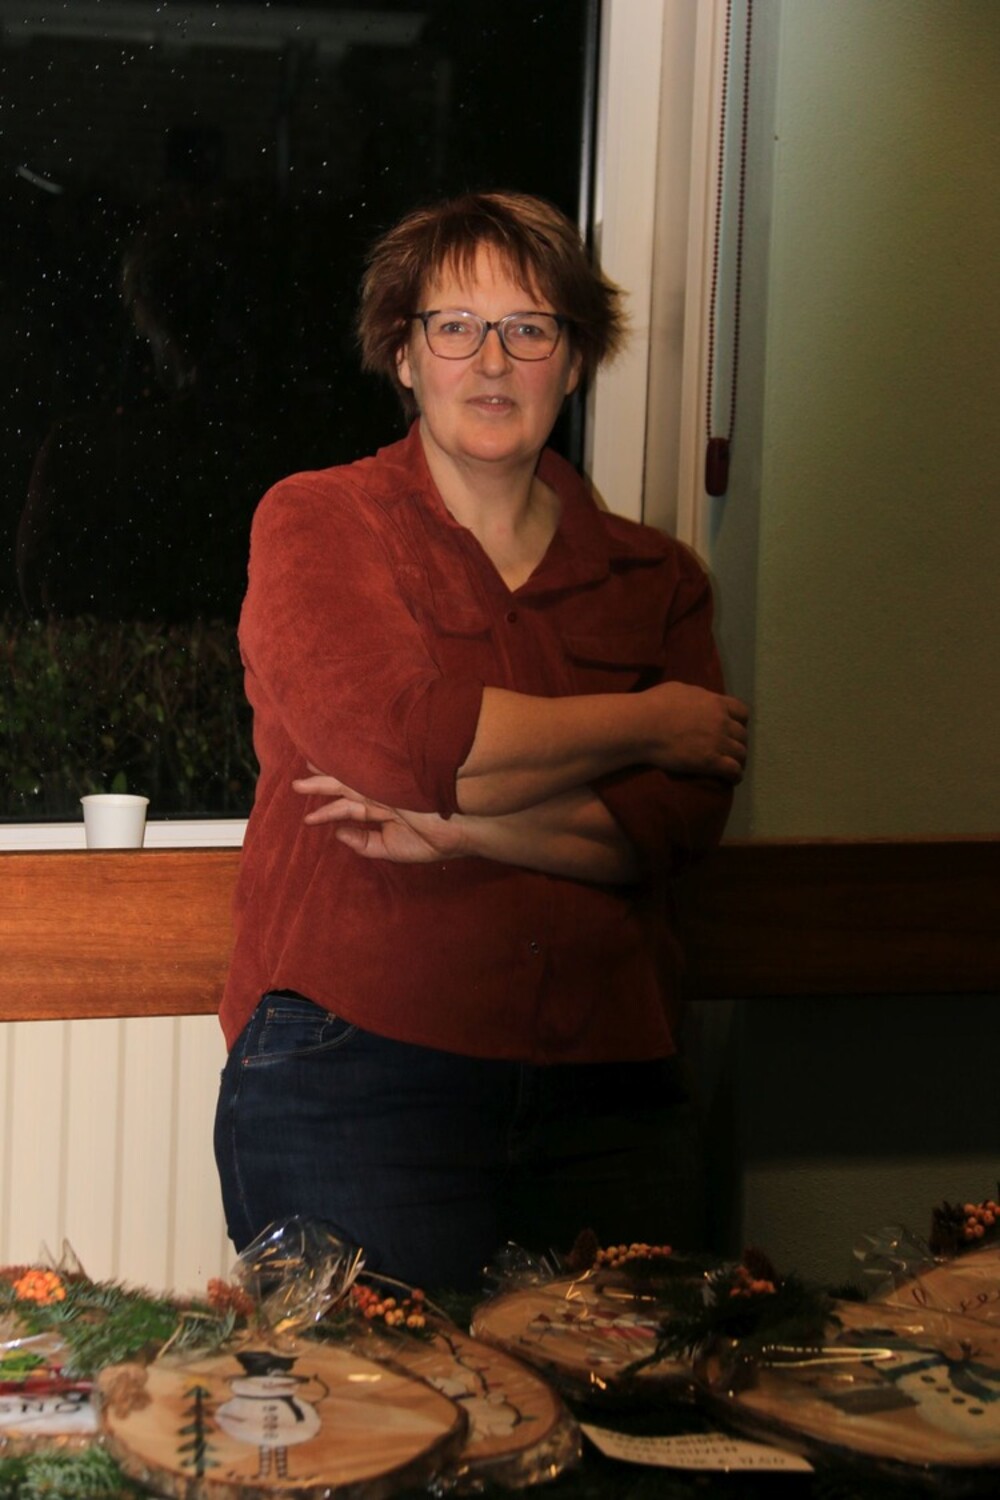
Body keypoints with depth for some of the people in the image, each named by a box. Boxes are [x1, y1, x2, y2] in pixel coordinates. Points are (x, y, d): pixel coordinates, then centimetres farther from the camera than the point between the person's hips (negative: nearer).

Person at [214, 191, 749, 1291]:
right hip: (358, 1073, -3)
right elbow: (398, 739, -13)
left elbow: (676, 824, 0)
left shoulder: (654, 578, 13)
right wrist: (646, 725, -3)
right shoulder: (315, 522, 4)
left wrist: (462, 826, -14)